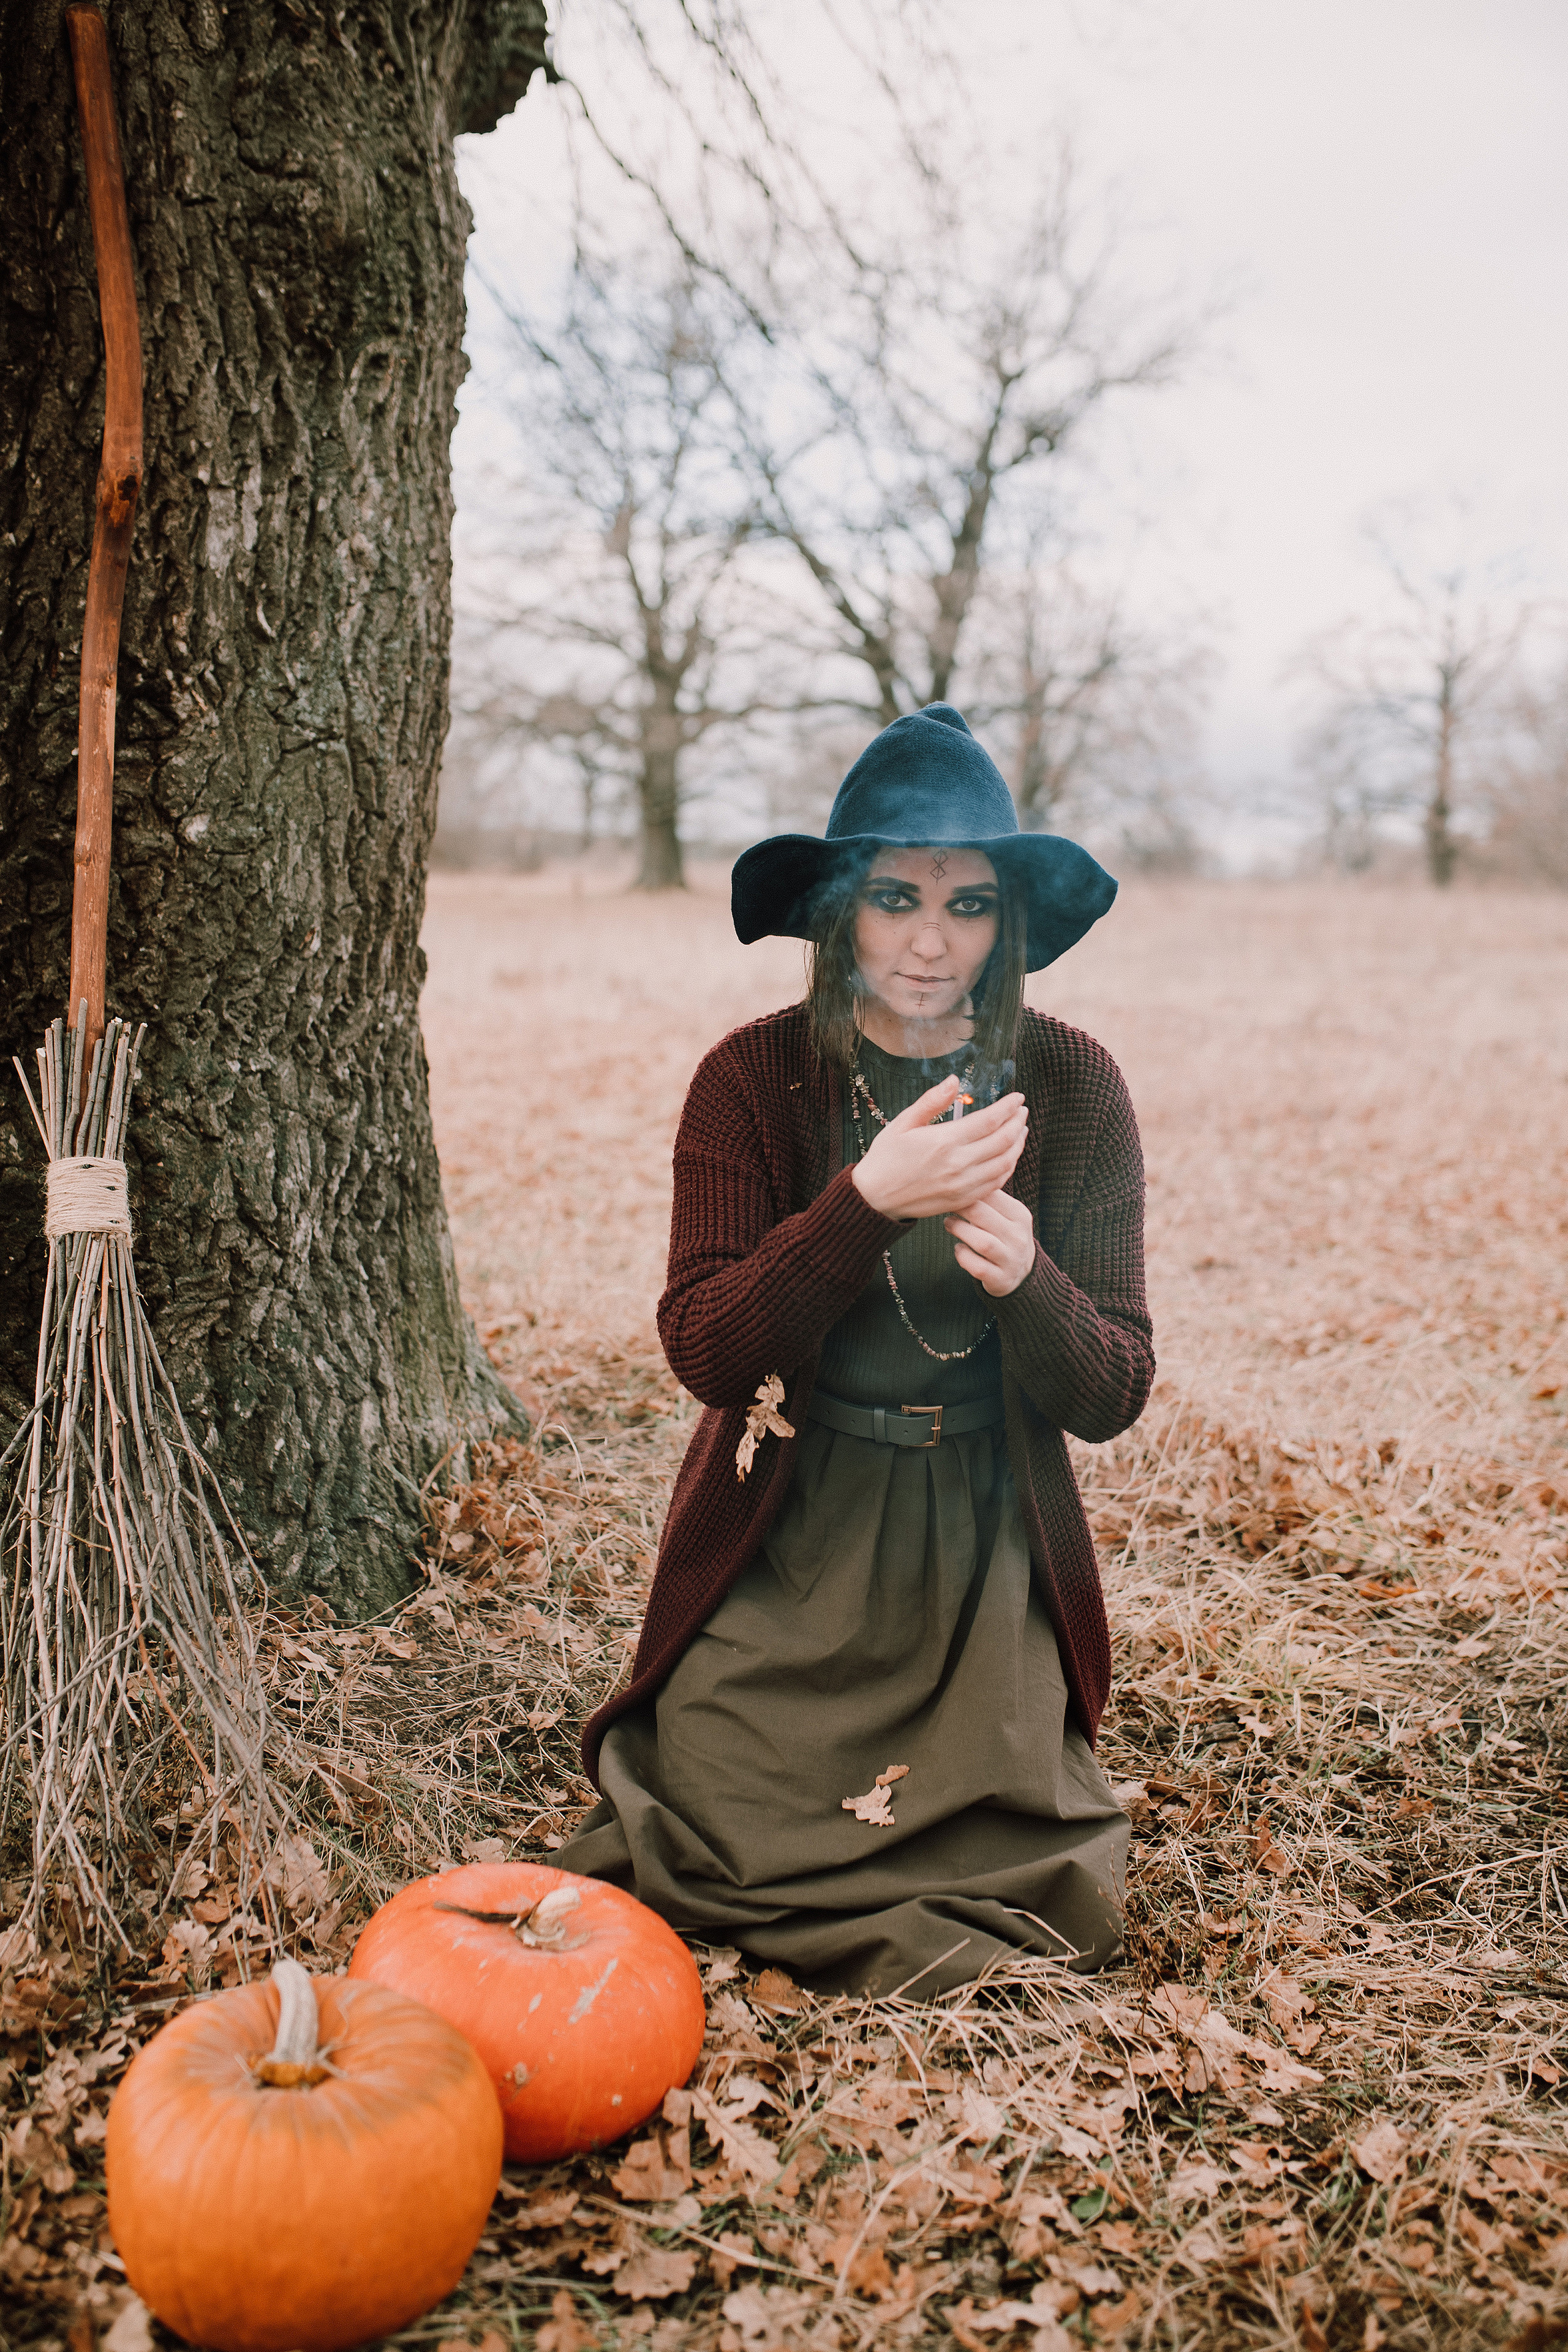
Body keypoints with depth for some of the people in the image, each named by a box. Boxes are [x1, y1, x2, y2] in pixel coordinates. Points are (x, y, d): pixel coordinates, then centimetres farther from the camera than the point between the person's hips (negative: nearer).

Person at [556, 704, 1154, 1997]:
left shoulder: (1071, 1087, -4)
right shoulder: (754, 1081, -7)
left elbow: (1114, 1395, -4)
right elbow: (701, 1346, -17)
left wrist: (1025, 1280, -27)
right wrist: (869, 1200, -30)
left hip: (985, 1550, 1)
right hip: (785, 1540, -1)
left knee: (1052, 1894, -9)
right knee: (742, 1853, -11)